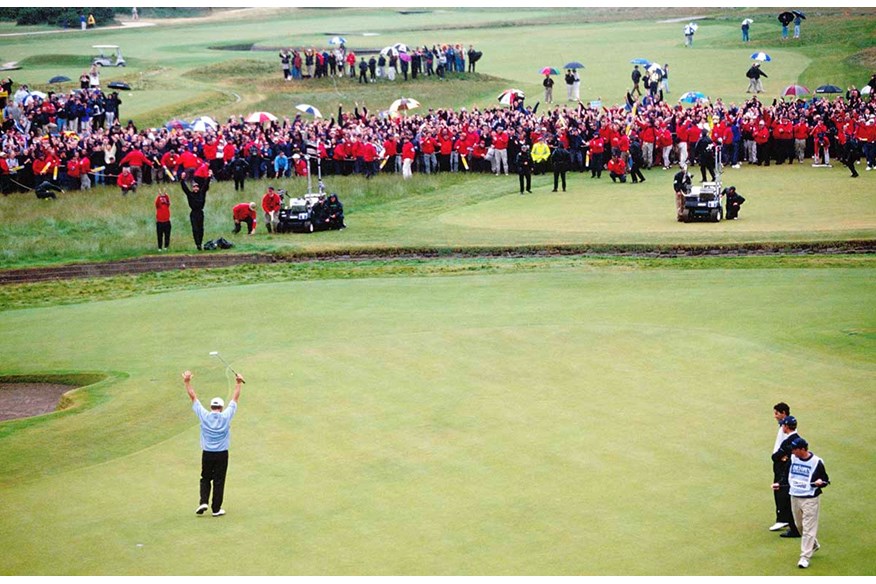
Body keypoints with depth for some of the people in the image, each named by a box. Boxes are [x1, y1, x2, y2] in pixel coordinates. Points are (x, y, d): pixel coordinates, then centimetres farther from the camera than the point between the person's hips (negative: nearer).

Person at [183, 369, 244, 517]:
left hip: (207, 454, 1)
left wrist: (187, 382, 5)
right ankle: (216, 509, 8)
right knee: (219, 481, 5)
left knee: (205, 479, 15)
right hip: (222, 454, -1)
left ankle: (203, 502, -3)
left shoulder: (204, 415, -6)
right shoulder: (226, 416, -7)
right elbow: (235, 398, 2)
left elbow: (193, 397, 0)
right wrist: (238, 383, 10)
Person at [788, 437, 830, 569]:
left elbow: (826, 480, -5)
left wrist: (820, 482, -27)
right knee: (799, 525, 19)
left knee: (808, 528, -6)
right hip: (794, 497, 7)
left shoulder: (817, 462, -13)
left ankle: (805, 557, -7)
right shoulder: (792, 459, 2)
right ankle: (814, 545, 42)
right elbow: (787, 474, 15)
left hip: (810, 499, -7)